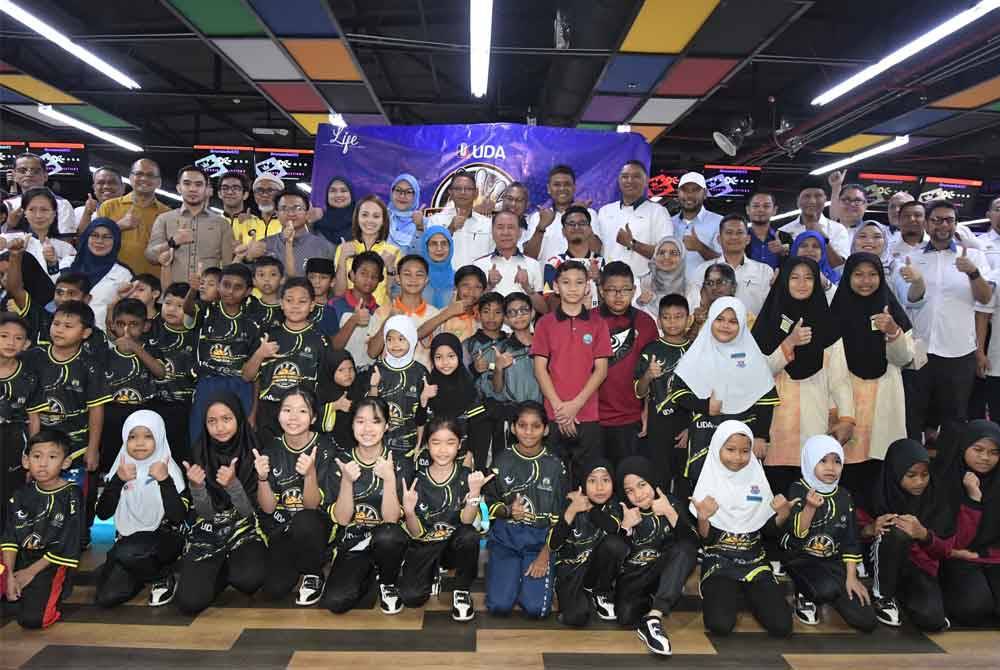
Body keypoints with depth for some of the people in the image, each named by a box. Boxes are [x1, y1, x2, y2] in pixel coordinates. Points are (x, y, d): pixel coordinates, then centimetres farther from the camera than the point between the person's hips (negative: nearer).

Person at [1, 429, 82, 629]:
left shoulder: (71, 496, -11)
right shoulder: (21, 495, 3)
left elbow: (67, 546, -11)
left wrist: (30, 572, -9)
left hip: (52, 566, -5)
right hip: (19, 560, 6)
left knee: (31, 618, -22)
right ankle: (23, 595, 8)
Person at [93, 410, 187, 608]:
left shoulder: (170, 470, -10)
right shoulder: (120, 468, 1)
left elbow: (179, 518, -20)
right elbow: (102, 513, -7)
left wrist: (164, 481, -30)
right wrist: (118, 480, -20)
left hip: (164, 539, -4)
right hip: (127, 541, 4)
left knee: (126, 552, -34)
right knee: (106, 597, -10)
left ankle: (164, 576, -4)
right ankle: (146, 571, 19)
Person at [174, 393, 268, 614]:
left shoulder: (252, 453, -11)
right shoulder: (200, 454, -6)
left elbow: (248, 510, -12)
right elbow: (206, 513, -7)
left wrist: (233, 484, -30)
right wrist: (196, 486, -27)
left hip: (245, 531, -1)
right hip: (207, 535, 1)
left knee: (250, 579, -30)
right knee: (190, 602, -20)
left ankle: (231, 568, 7)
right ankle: (221, 573, 13)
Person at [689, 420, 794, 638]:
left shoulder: (758, 481, 2)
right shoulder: (709, 483, -7)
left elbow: (768, 532, 7)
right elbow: (706, 539, -8)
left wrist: (781, 516, -13)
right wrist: (703, 519, -29)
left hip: (754, 561, 3)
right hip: (719, 560, -2)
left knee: (782, 626, -15)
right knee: (720, 624, -23)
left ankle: (747, 593, 15)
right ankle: (724, 594, 11)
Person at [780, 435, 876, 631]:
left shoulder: (844, 496, 5)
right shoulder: (798, 490, -10)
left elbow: (851, 539, 8)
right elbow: (797, 532, -19)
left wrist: (851, 576, 1)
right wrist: (810, 507, -35)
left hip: (834, 561, 5)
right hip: (801, 558, -5)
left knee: (866, 621, -6)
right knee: (828, 589, -36)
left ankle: (830, 595, 21)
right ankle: (804, 595, -1)